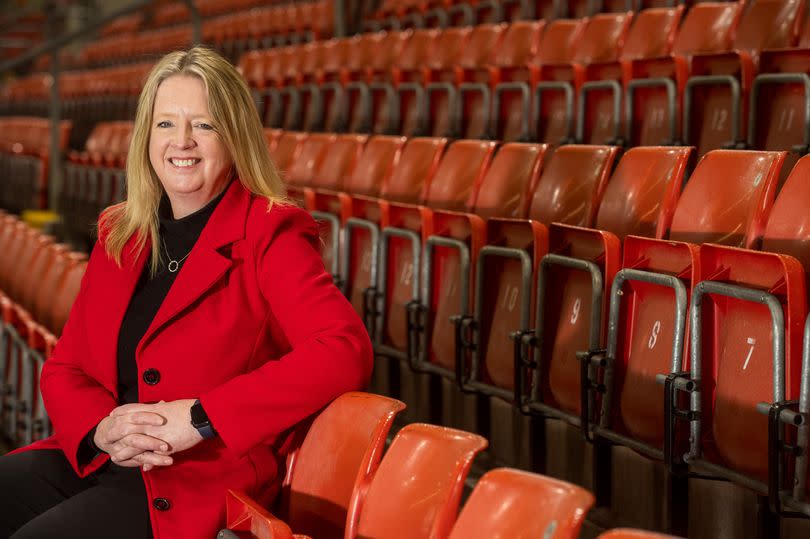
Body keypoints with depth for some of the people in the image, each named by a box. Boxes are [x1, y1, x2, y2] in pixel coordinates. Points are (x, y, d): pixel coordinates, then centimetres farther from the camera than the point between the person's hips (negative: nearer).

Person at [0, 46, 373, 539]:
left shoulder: (269, 235, -4)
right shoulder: (119, 235, 14)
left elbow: (345, 352, -20)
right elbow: (64, 368, 15)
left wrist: (202, 417, -22)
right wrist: (101, 428, -10)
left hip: (201, 481, -6)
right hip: (93, 459, 6)